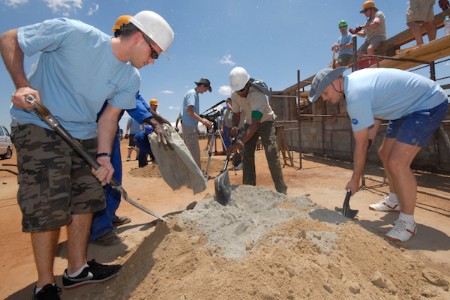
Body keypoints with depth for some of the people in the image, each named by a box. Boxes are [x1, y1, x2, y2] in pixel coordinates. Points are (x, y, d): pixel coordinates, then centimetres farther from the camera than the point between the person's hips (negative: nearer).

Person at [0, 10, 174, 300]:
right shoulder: (73, 32, -16)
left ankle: (77, 270, 25)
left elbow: (109, 116, 1)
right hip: (38, 126, -6)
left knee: (85, 200, 6)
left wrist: (103, 155, -11)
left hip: (85, 134, 6)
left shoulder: (131, 78, -1)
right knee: (49, 206, -7)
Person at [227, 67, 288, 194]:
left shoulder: (258, 95, -35)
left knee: (271, 153, -20)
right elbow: (236, 114, 0)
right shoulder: (234, 95, -14)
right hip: (250, 123, 6)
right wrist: (234, 128, -21)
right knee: (246, 155, -2)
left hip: (265, 122, -6)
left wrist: (240, 142, -50)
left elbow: (255, 124, -42)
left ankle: (281, 190, -15)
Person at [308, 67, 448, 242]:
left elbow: (361, 145, -23)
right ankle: (395, 200, 34)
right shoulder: (354, 80, -1)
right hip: (409, 106, 10)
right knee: (385, 154, 15)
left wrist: (355, 180, -13)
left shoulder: (355, 96, -29)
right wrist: (370, 137, 5)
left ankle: (407, 221, -5)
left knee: (397, 162, -21)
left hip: (429, 104, -10)